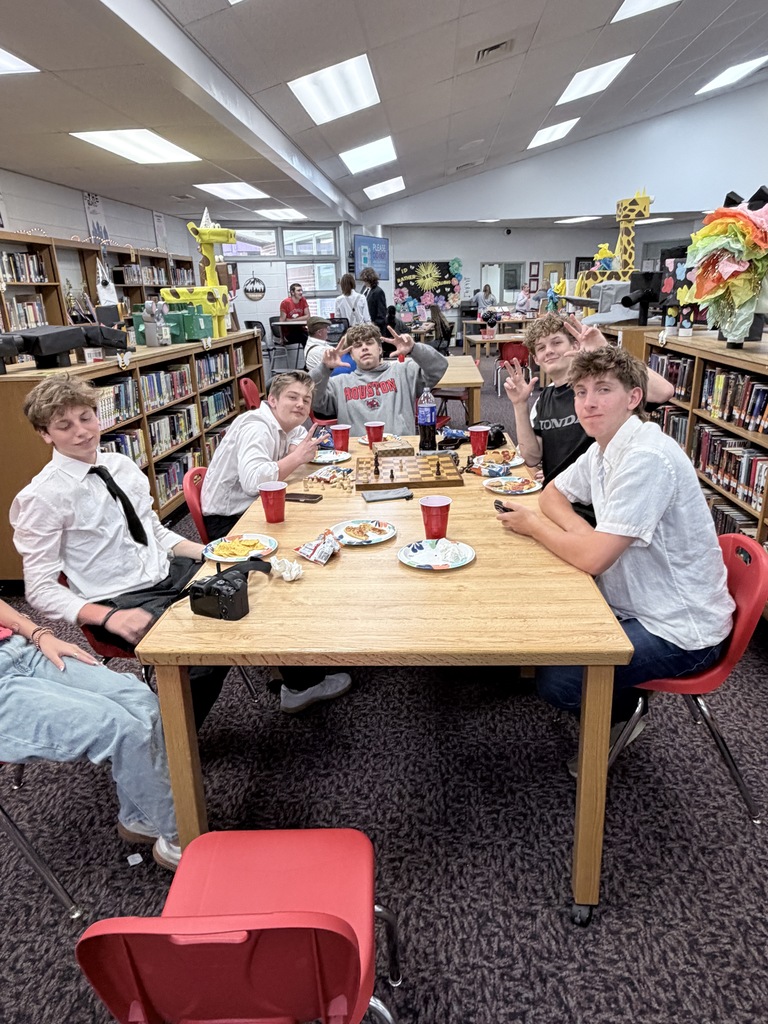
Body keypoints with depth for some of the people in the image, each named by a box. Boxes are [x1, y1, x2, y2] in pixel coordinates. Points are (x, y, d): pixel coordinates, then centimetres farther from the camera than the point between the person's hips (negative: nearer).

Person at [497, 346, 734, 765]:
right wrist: (583, 530, -9)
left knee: (556, 682, -17)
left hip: (678, 630, -9)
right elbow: (552, 494, 13)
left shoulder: (646, 459, -27)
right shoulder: (602, 450, 2)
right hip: (636, 606, 9)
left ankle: (619, 714, 16)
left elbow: (592, 558, -29)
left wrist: (531, 525, -11)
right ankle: (618, 707, 25)